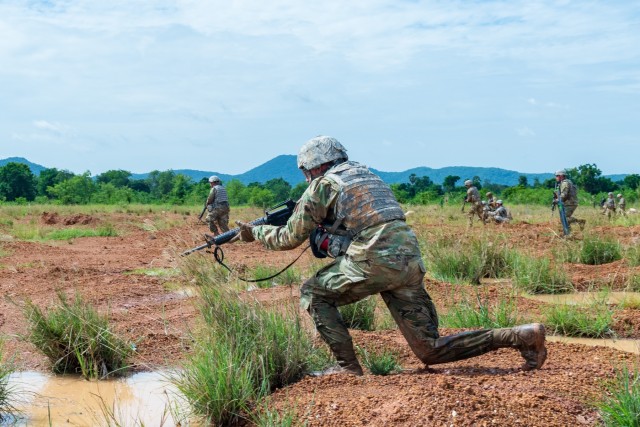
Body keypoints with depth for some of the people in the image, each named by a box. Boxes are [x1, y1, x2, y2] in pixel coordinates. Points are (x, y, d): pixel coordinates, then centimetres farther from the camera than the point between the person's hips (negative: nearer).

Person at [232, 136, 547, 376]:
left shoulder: (322, 185, 6)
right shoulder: (365, 174, 27)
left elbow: (290, 237, 10)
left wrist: (255, 231, 26)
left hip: (374, 263, -7)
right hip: (410, 262, 7)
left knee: (313, 293, 15)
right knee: (431, 351, 11)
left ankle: (347, 365, 7)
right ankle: (519, 337, 2)